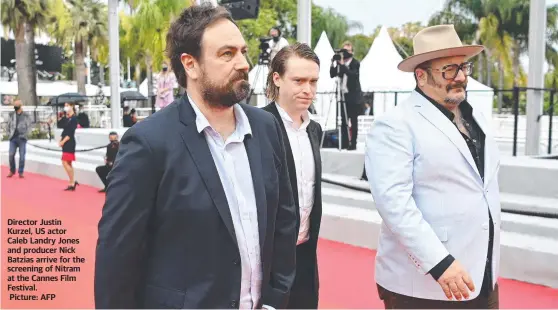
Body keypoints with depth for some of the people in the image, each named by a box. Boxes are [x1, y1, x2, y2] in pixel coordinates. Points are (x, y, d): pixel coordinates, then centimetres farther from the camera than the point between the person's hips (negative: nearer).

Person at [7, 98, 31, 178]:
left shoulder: (26, 116, 1)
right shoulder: (11, 115, 9)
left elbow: (29, 126, 1)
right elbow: (8, 125, 16)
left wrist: (25, 135, -8)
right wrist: (9, 134, 6)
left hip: (22, 139, -2)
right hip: (13, 138, 2)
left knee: (22, 156, -2)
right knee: (11, 155, -2)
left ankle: (20, 172, 7)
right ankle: (12, 171, 14)